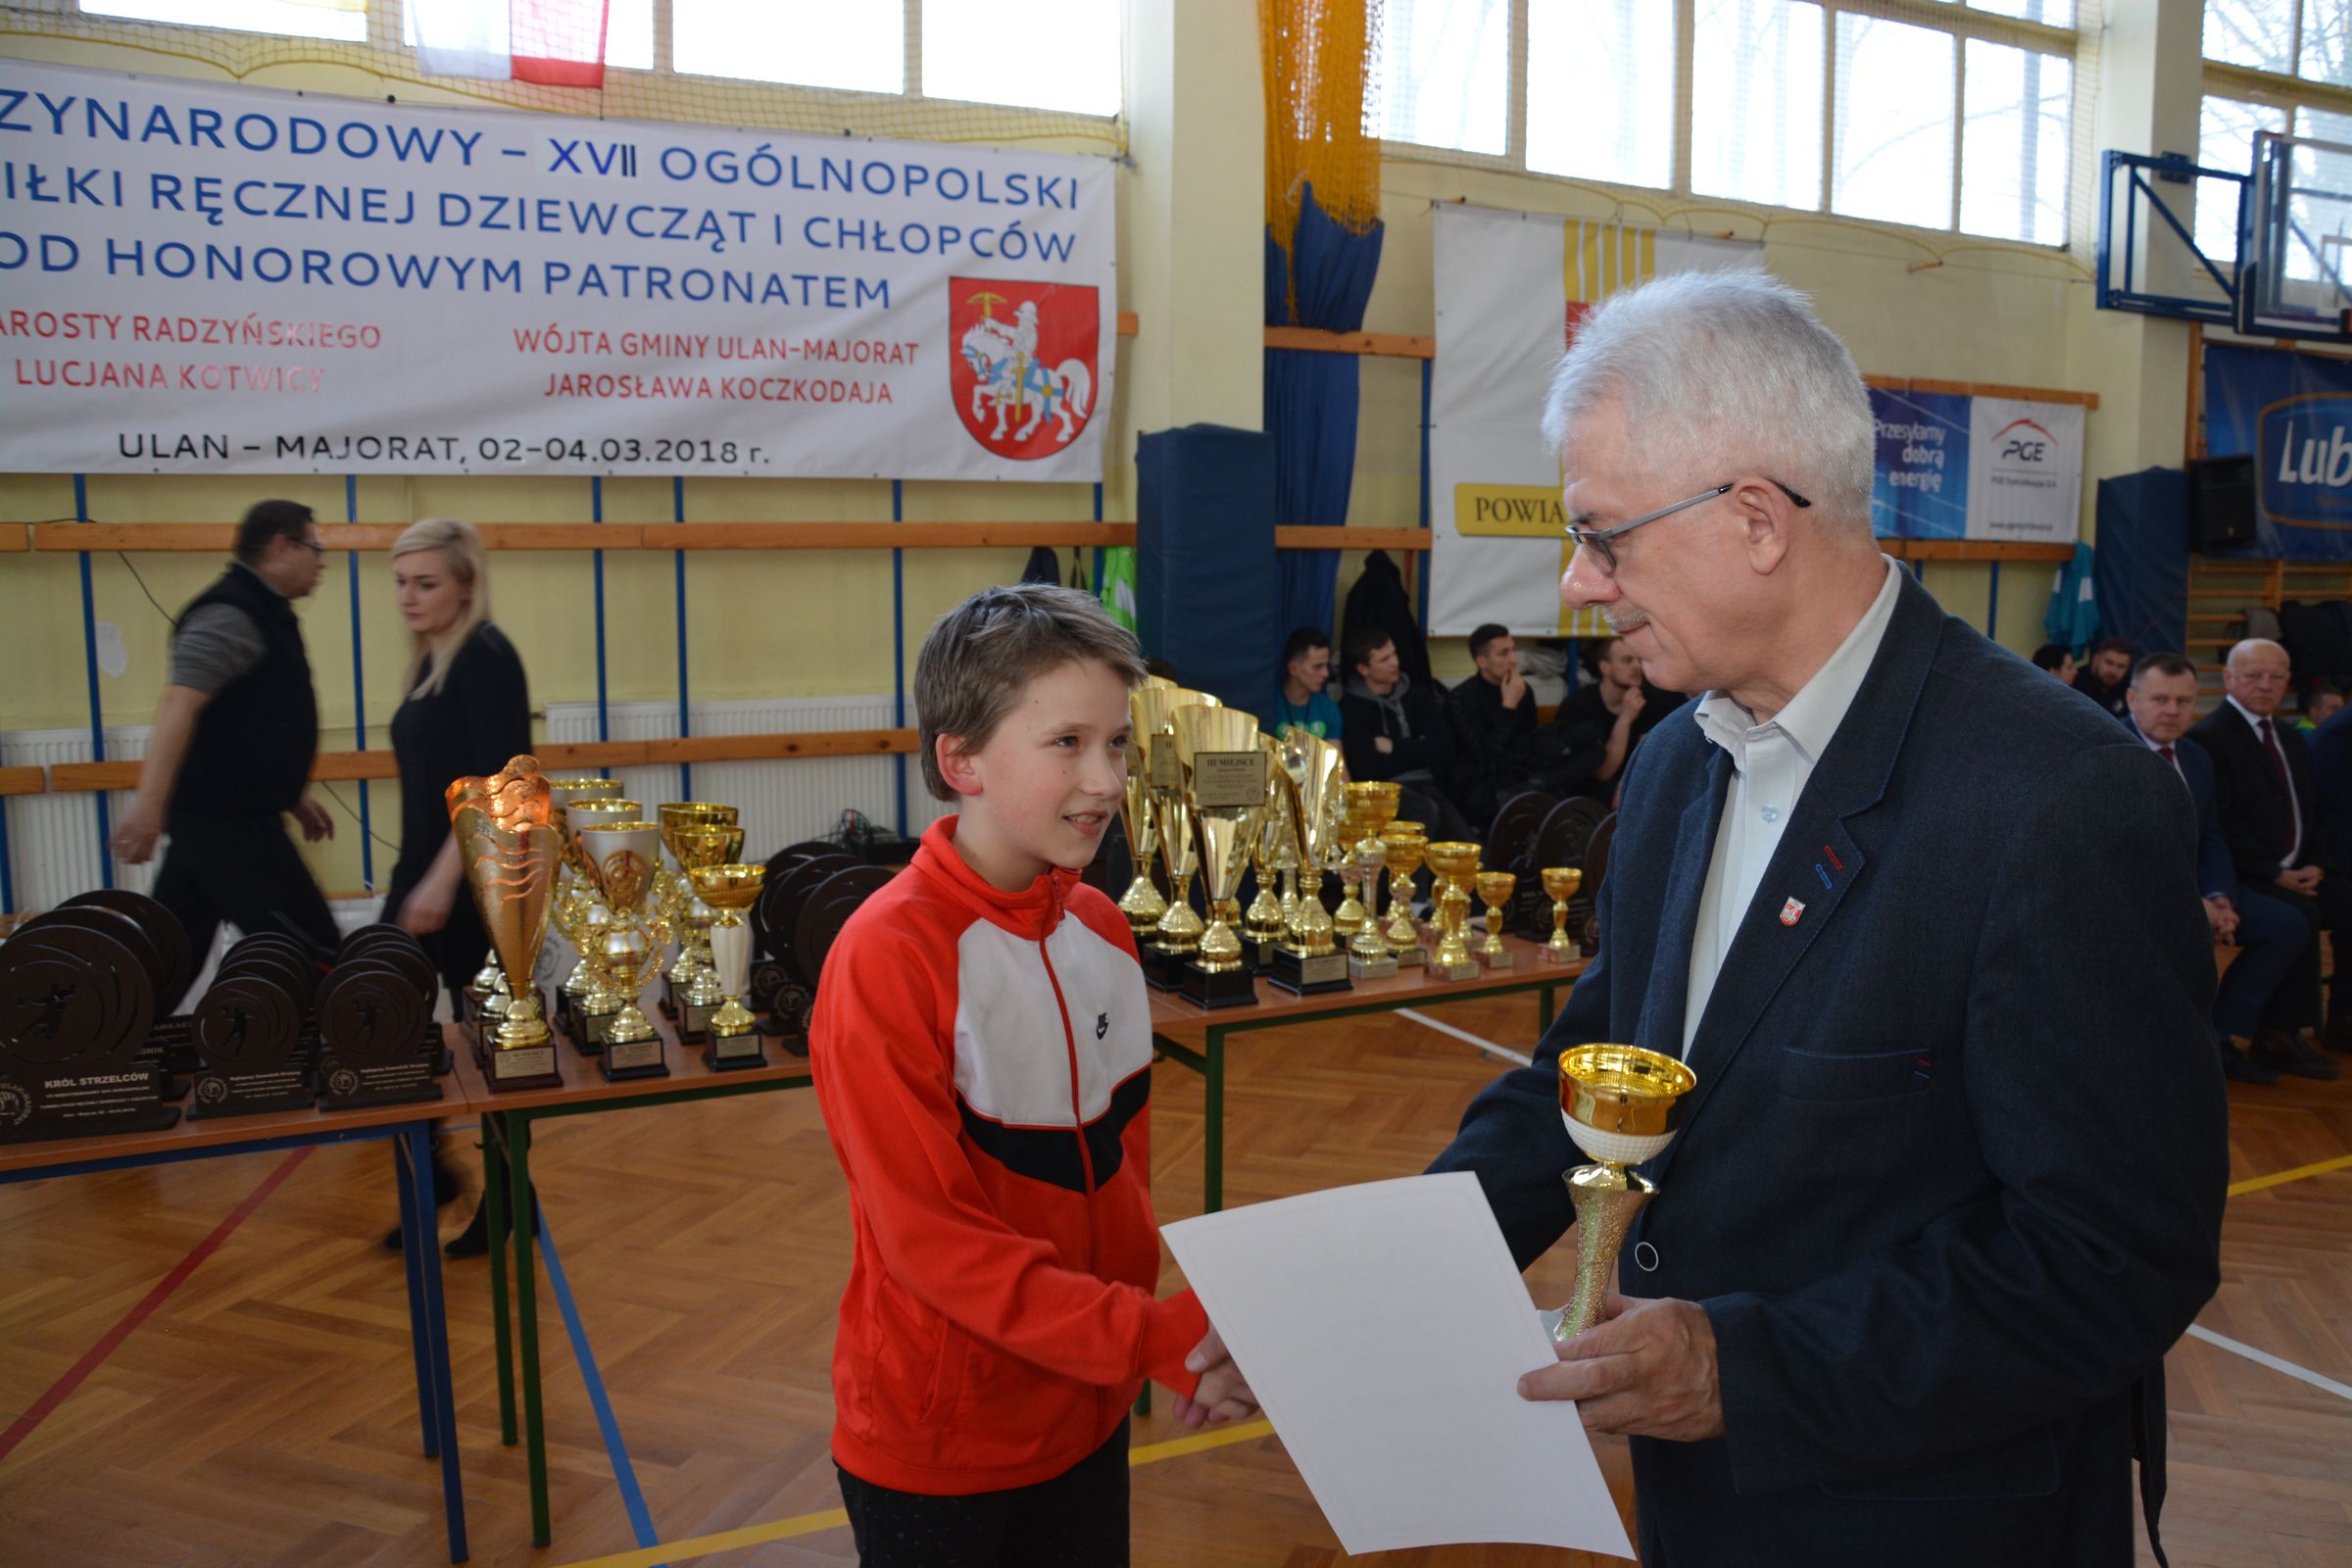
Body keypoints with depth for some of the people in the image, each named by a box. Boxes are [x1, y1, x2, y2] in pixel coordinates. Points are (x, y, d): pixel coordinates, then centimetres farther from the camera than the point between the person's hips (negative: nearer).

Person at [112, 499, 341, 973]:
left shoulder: (262, 613, 18)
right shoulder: (229, 616, -14)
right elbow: (179, 706, -26)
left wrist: (294, 798, 28)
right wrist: (148, 803, -35)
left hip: (216, 815, 10)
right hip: (225, 820, -10)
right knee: (315, 956, -5)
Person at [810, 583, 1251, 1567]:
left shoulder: (1102, 931, 0)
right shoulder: (887, 956, -21)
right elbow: (931, 1235, -22)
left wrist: (1162, 1336, -1)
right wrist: (1156, 1339, -25)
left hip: (1088, 1410, 6)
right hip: (936, 1445, -6)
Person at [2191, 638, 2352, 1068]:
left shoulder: (2290, 737, 18)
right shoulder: (2208, 737, -11)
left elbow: (2311, 810, 20)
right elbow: (2219, 826, -17)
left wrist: (2315, 865, 2)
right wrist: (2275, 874, -18)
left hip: (2297, 874, 8)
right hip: (2244, 878, -8)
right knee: (2299, 915, -32)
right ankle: (2279, 1036, -21)